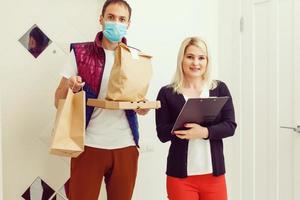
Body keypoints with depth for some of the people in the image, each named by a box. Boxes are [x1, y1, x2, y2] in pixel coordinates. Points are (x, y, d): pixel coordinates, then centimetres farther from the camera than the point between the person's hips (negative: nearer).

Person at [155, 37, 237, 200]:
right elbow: (163, 134, -5)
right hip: (180, 175, -2)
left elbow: (230, 126, -1)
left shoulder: (220, 89, 5)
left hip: (214, 173, 2)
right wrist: (188, 124, -21)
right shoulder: (167, 93, -1)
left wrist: (205, 132, -20)